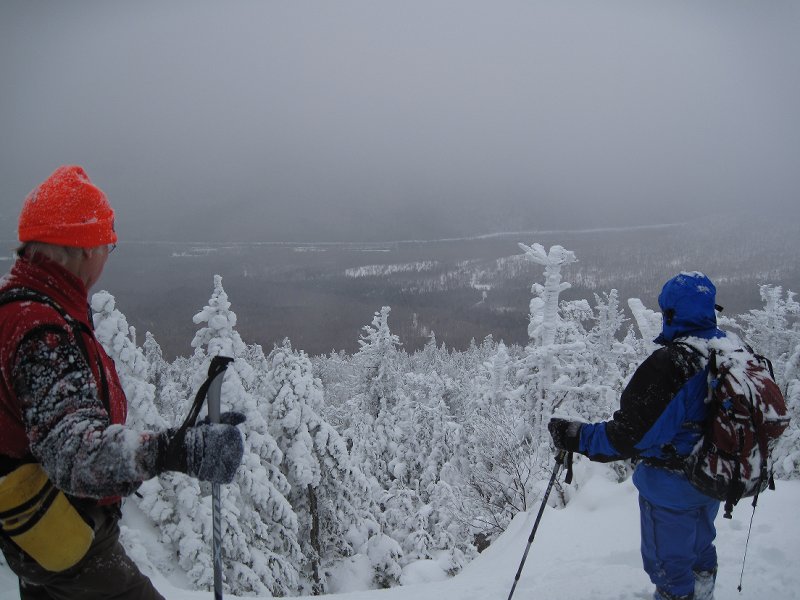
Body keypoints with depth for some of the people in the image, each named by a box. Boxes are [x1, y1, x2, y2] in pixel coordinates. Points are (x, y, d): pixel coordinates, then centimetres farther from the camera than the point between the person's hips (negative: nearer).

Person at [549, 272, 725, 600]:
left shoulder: (669, 363, -30)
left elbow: (628, 436, -30)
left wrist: (576, 436, -19)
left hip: (672, 488, -8)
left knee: (668, 561, 13)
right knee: (700, 547, 30)